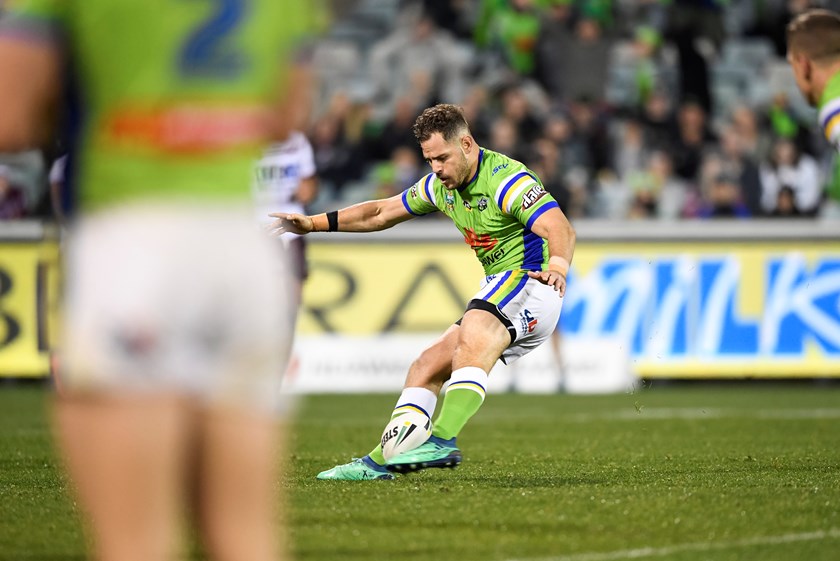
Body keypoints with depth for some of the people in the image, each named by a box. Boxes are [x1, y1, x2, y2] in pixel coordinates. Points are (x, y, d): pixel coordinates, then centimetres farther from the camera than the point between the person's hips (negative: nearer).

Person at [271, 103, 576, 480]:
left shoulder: (506, 179, -18)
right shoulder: (441, 186, 10)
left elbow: (561, 230, -31)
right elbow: (382, 212, 23)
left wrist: (556, 268, -52)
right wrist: (314, 223, 19)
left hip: (531, 283, -10)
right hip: (497, 298, 10)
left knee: (473, 333, -36)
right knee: (426, 367, 5)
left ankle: (443, 441, -49)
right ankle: (379, 462, 7)